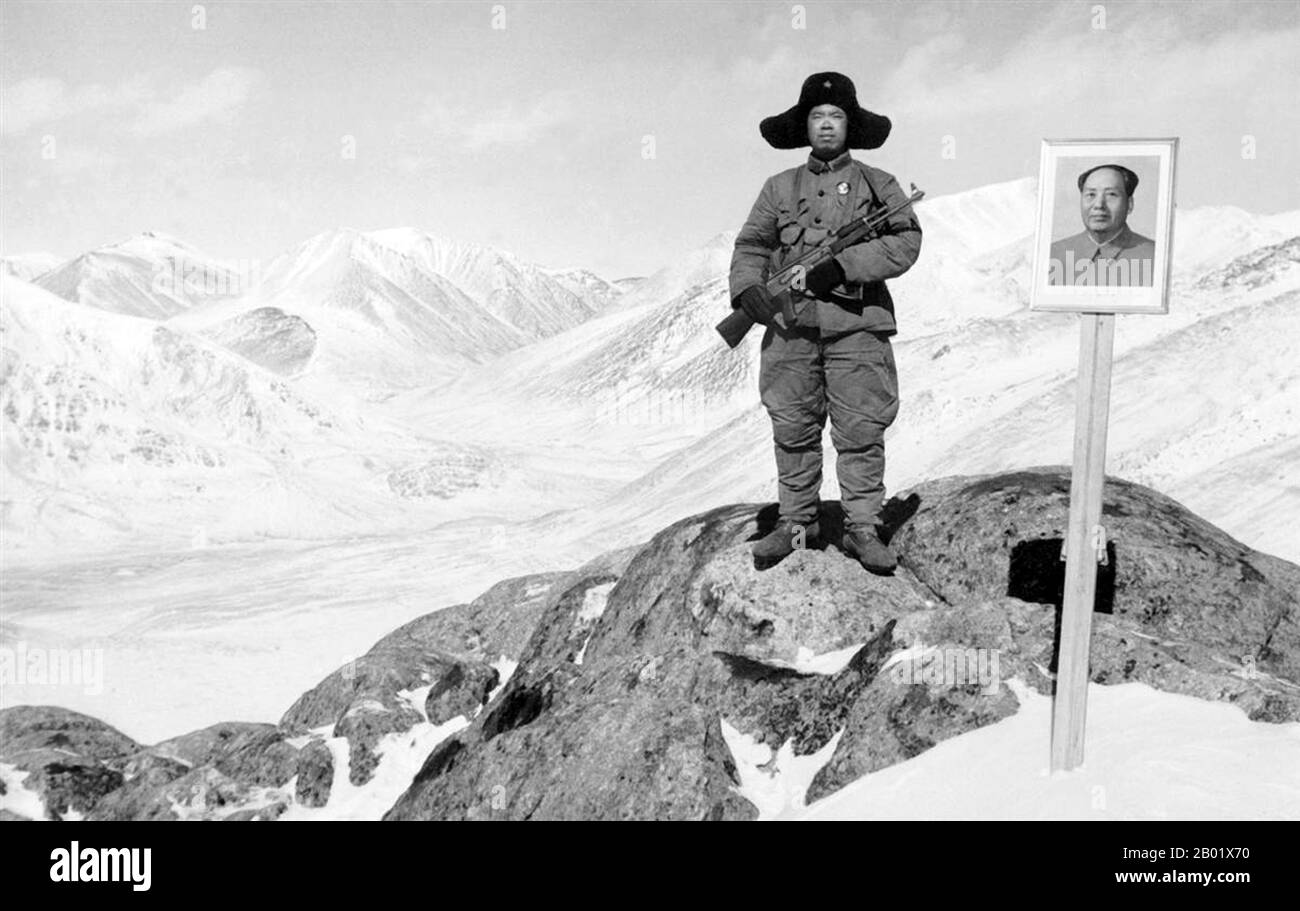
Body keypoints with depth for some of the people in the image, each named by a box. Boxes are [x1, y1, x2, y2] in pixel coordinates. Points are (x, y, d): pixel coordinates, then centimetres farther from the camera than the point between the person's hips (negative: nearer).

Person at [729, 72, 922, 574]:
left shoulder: (878, 185, 9)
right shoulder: (780, 187, 15)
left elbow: (906, 241, -2)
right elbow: (751, 245, 12)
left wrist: (844, 264, -14)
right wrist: (747, 288, -9)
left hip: (857, 326, -2)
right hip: (790, 325, 2)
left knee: (861, 432, -2)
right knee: (793, 430, 5)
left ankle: (862, 528, 8)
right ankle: (796, 523, 17)